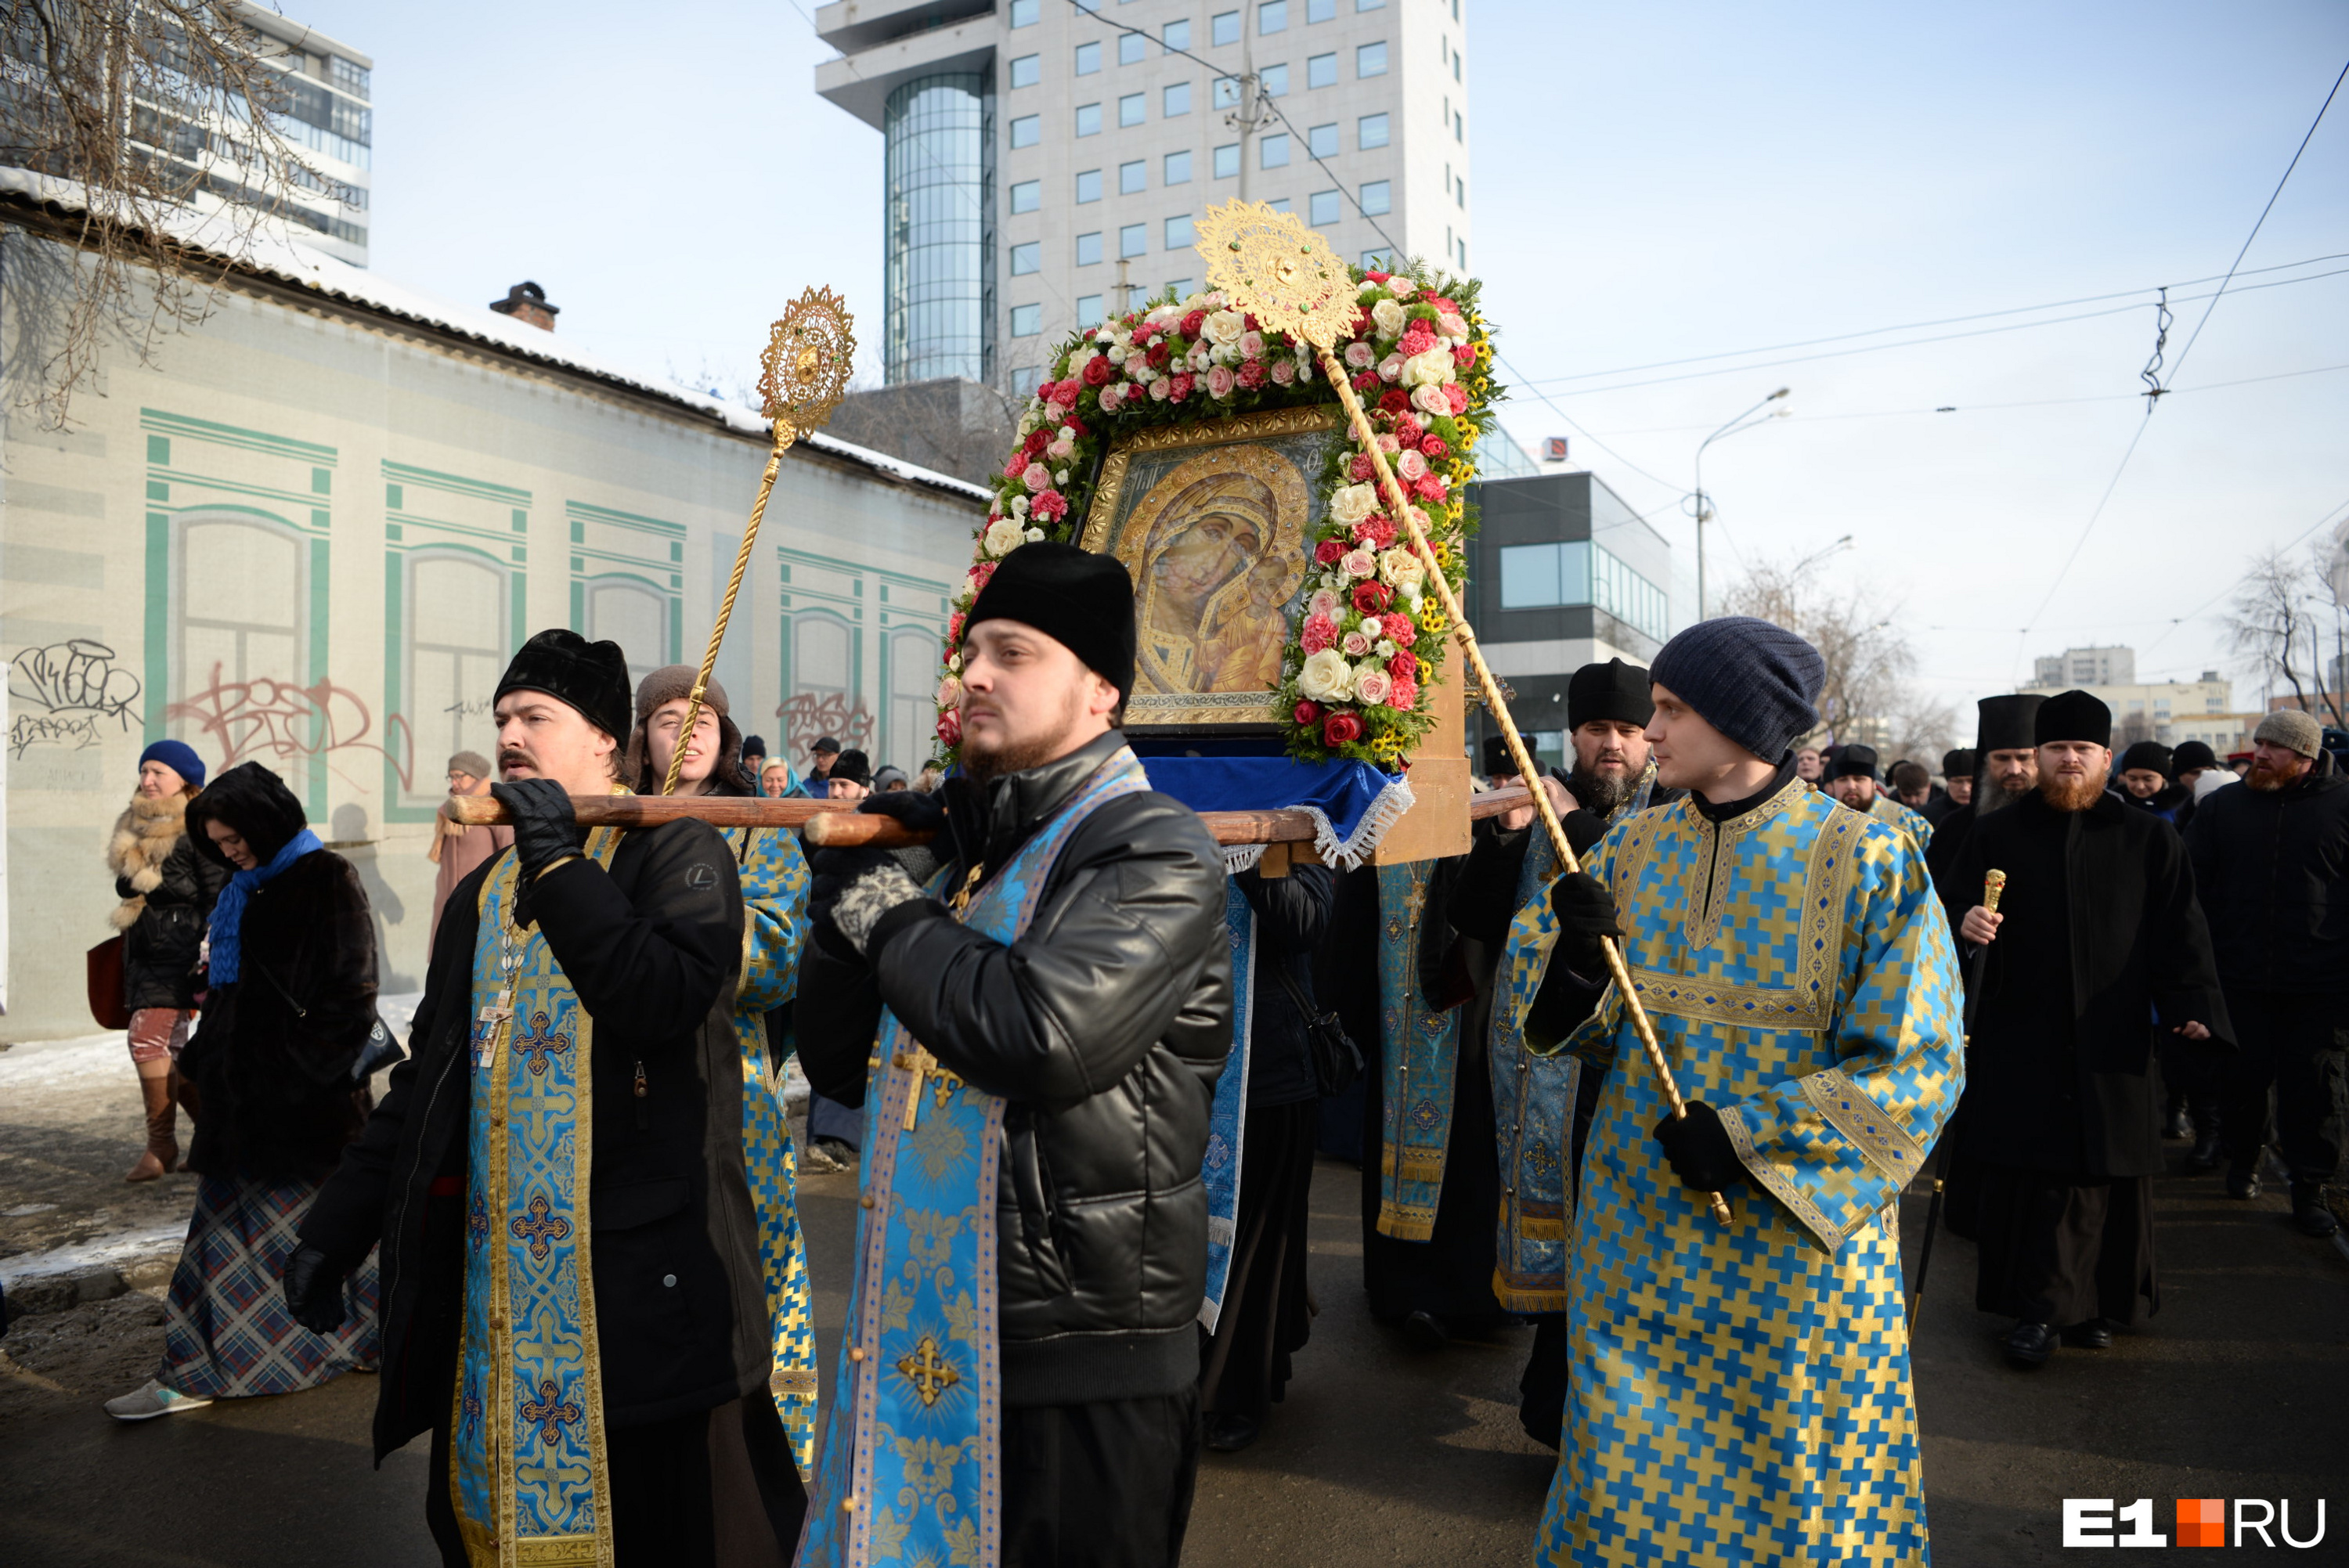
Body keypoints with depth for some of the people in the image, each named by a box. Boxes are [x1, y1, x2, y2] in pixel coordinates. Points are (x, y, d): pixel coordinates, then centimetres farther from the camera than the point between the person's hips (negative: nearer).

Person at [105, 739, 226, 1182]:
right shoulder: (135, 829, 14)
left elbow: (219, 897, -13)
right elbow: (129, 890, 21)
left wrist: (209, 958, -18)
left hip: (180, 950, -8)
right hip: (144, 953, 8)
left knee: (147, 1037, -13)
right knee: (168, 1046, 9)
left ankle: (161, 1144, -2)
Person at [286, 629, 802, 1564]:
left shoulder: (675, 854, -4)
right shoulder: (484, 894, 16)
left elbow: (663, 998, -23)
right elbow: (426, 1079, 18)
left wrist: (559, 860, -18)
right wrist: (337, 1227, 13)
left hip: (630, 1271, -6)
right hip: (489, 1273, 6)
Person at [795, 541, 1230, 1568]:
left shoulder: (1156, 855, -14)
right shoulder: (964, 849, 10)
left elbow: (1046, 1034, -31)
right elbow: (840, 1065, 12)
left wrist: (893, 918, -14)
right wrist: (844, 891, -3)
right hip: (928, 1341, 8)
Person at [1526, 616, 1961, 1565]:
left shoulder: (1866, 860, -10)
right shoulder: (1632, 849, 2)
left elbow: (1915, 1066, -11)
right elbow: (1585, 1035, 5)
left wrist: (1747, 1134, -19)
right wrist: (1578, 956, -17)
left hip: (1792, 1229, -3)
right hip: (1638, 1222, 4)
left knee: (1789, 1470, 11)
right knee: (1629, 1475, 14)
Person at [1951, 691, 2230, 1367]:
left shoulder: (2150, 841, 8)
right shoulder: (1997, 836, 8)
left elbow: (2180, 938, 4)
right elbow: (1957, 915, 10)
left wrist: (2194, 1008, -11)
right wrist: (1966, 925, -14)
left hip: (2113, 1050, 0)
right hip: (2018, 1050, 0)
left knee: (2104, 1181, 3)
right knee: (2024, 1179, -1)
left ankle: (2096, 1303, 19)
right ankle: (2036, 1310, 11)